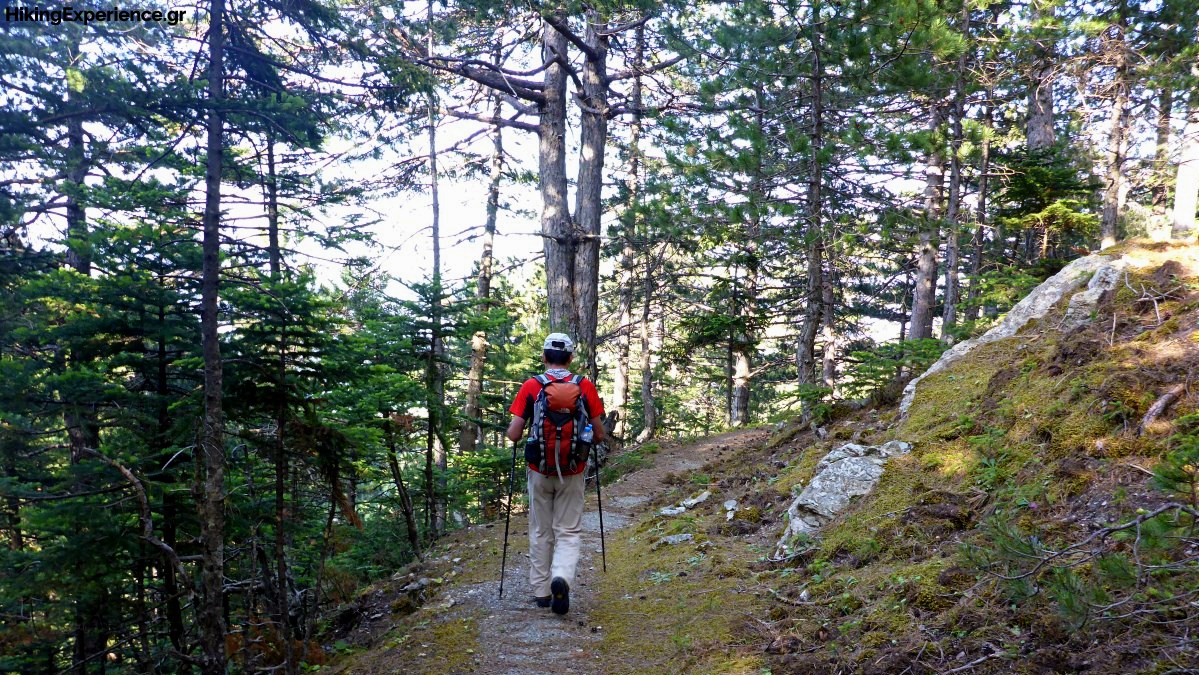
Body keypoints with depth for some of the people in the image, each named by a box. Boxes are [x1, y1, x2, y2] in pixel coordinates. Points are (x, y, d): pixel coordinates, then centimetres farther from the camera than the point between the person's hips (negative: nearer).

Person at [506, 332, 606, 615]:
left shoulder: (530, 386, -6)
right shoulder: (586, 387, -5)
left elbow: (513, 434, -8)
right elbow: (599, 435, -2)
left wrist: (524, 432, 15)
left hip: (539, 471, 0)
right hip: (571, 472, 0)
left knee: (541, 532, 15)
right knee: (568, 532, 8)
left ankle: (541, 591, 21)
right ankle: (561, 578, -16)